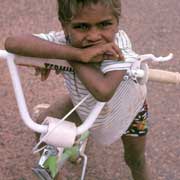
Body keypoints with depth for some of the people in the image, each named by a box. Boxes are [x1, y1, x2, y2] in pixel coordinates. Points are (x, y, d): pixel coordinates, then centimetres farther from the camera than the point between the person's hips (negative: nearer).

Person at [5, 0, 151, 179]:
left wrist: (70, 56, -47)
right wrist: (77, 53, -58)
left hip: (127, 106, -2)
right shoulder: (63, 41, -36)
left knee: (135, 161, 15)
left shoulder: (119, 45, -44)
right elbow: (12, 43, -53)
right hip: (83, 101, 2)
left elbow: (103, 90, -61)